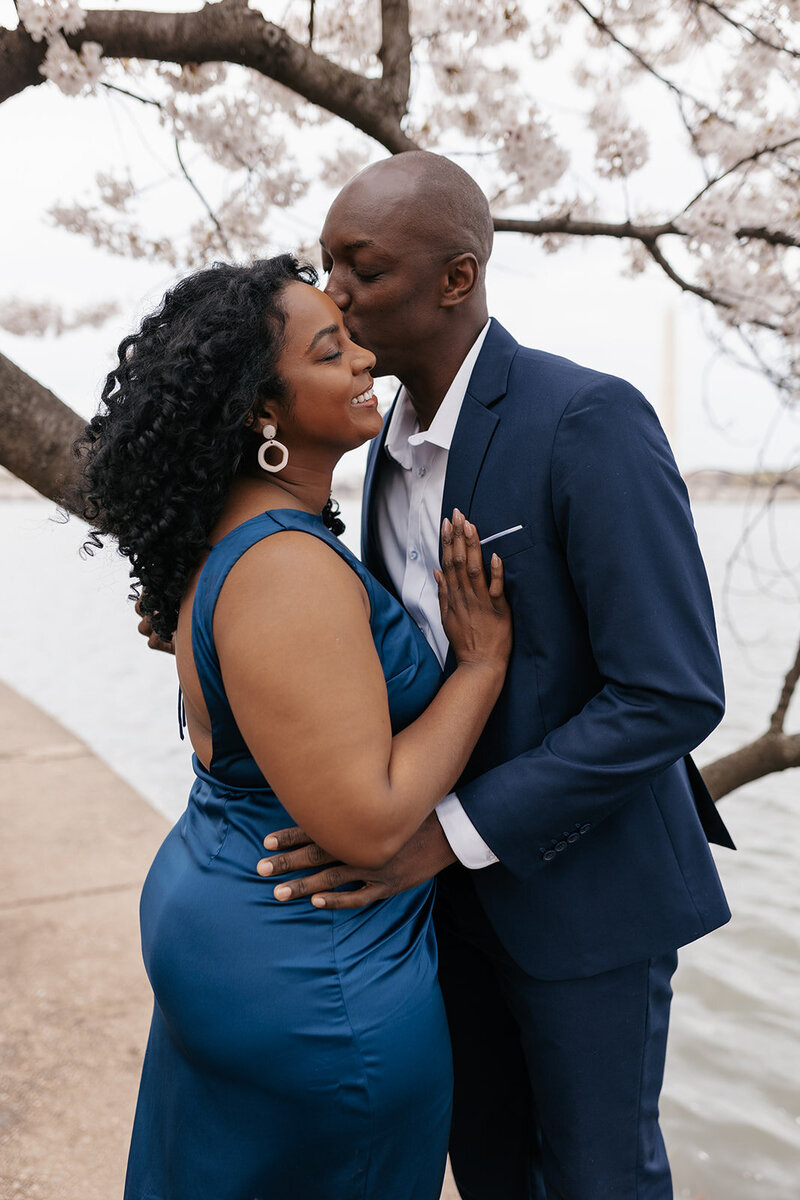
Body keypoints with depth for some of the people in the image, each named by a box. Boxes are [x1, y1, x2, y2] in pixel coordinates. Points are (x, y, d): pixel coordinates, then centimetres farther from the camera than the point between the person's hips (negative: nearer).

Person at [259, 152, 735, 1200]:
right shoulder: (397, 444, 3)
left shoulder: (591, 420, -24)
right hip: (458, 870, 7)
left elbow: (672, 694, -27)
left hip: (584, 868, -7)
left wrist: (449, 831, -28)